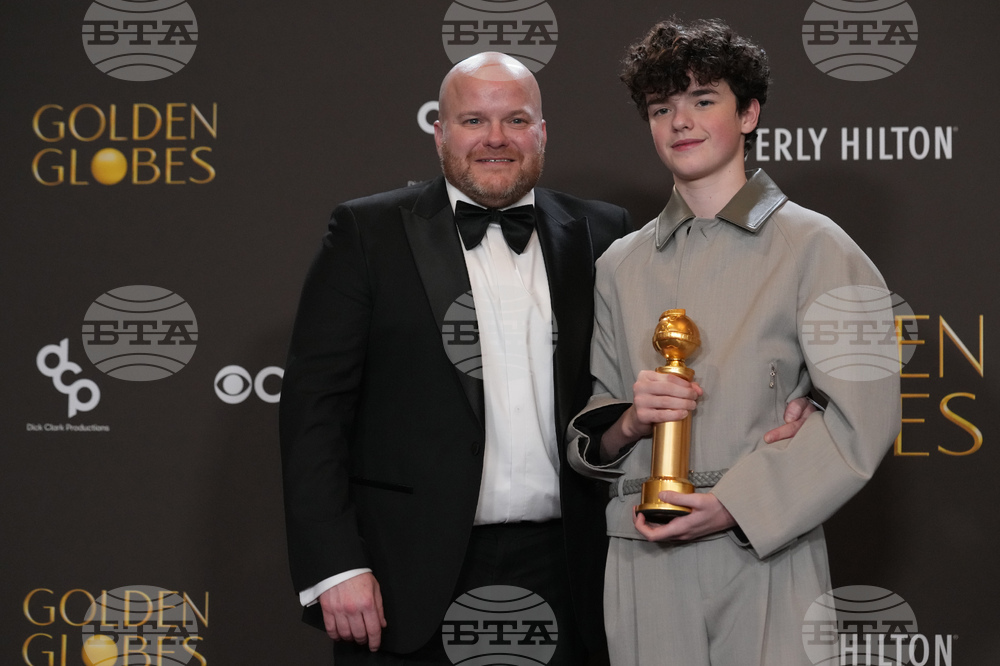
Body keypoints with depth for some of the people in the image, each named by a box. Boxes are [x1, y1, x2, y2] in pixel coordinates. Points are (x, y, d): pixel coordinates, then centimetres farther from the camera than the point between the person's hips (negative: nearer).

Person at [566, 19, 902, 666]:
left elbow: (860, 416, -8)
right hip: (645, 559, 3)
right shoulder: (621, 266, 13)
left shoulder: (814, 247, 0)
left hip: (767, 558, -3)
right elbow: (586, 435, 15)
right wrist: (628, 422, -8)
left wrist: (735, 505, -15)